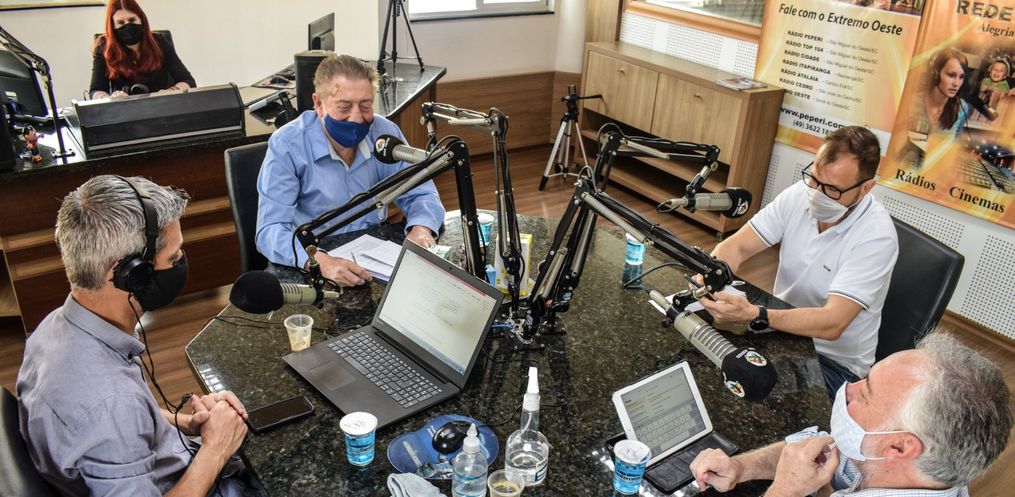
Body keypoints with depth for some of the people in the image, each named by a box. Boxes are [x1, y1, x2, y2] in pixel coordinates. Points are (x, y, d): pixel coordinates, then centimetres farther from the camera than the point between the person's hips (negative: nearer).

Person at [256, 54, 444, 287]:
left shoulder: (385, 133, -2)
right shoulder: (286, 146, -14)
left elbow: (420, 194, 5)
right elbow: (271, 230, -20)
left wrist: (421, 228, -19)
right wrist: (320, 261, -41)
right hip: (308, 273, -4)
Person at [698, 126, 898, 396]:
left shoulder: (877, 237, -23)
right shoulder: (800, 194, -7)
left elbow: (831, 324, -30)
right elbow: (736, 246, -7)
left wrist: (754, 315, -44)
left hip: (834, 361, -5)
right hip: (781, 329, 5)